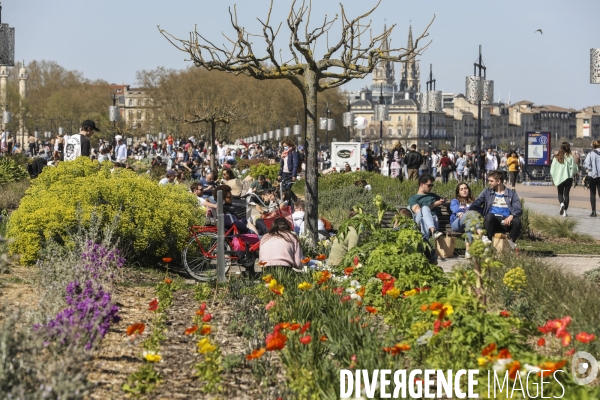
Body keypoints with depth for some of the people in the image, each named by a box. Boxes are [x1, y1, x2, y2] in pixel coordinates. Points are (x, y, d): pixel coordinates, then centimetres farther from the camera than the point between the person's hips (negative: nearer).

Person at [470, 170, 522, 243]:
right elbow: (476, 204, 2)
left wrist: (511, 216, -22)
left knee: (517, 221, -30)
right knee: (489, 215, -34)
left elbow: (518, 209, 2)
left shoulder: (511, 193, 15)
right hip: (492, 220, 0)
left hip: (506, 221, 0)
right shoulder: (487, 192, 18)